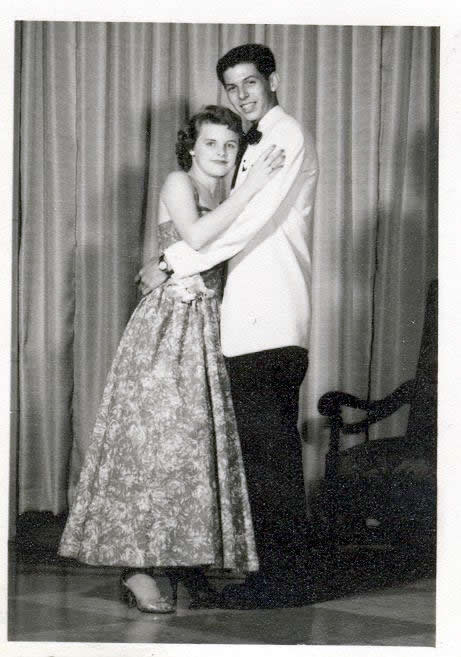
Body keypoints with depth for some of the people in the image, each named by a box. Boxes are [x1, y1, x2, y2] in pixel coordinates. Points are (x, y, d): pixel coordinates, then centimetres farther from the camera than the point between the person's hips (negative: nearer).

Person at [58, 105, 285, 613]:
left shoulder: (222, 203, 20)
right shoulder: (178, 184, -1)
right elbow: (195, 237, -20)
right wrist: (250, 188, -18)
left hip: (206, 329, 7)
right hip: (168, 323, -7)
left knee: (199, 440, 4)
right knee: (157, 436, -11)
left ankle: (186, 560, 7)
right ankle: (137, 568, -10)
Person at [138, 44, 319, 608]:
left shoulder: (286, 136, -7)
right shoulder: (259, 145, 23)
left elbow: (248, 222, -15)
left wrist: (172, 263, -12)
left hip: (268, 323, -10)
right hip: (260, 324, 10)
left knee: (265, 450, -9)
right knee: (274, 450, 11)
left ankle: (280, 577, -4)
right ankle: (286, 574, 17)